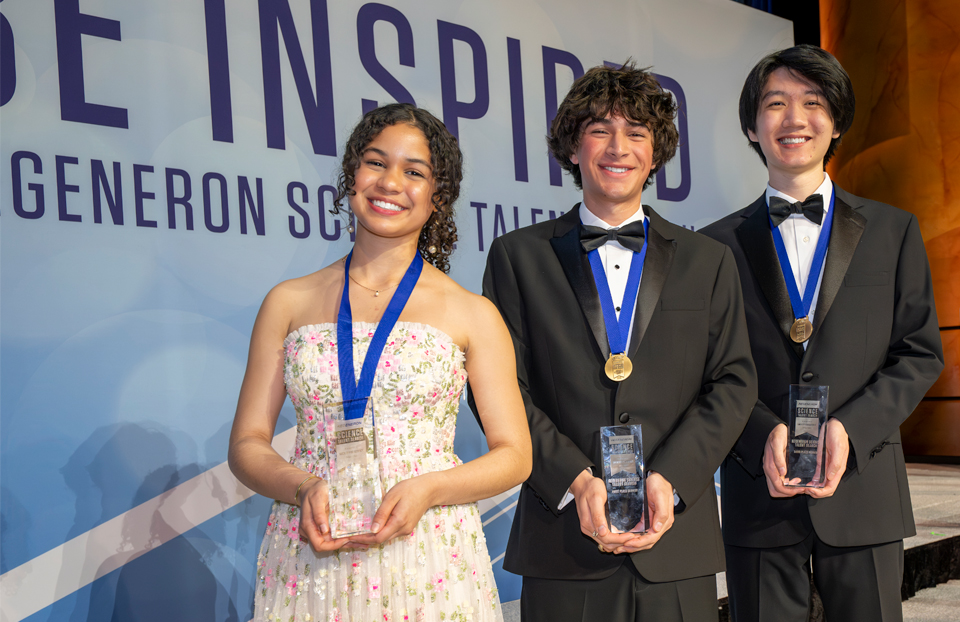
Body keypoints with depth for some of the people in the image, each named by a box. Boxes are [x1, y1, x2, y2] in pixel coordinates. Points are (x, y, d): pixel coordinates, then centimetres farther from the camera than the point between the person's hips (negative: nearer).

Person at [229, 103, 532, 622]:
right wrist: (305, 489, -14)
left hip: (430, 569, -1)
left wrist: (426, 489, -15)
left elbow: (513, 454, 2)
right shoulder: (289, 303, 5)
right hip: (308, 566, 1)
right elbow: (247, 444, 6)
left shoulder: (472, 315, 1)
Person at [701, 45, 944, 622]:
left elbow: (921, 354, 5)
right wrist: (763, 435, -14)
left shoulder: (894, 231, 8)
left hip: (863, 488, 1)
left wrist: (850, 428, -11)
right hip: (760, 493, 0)